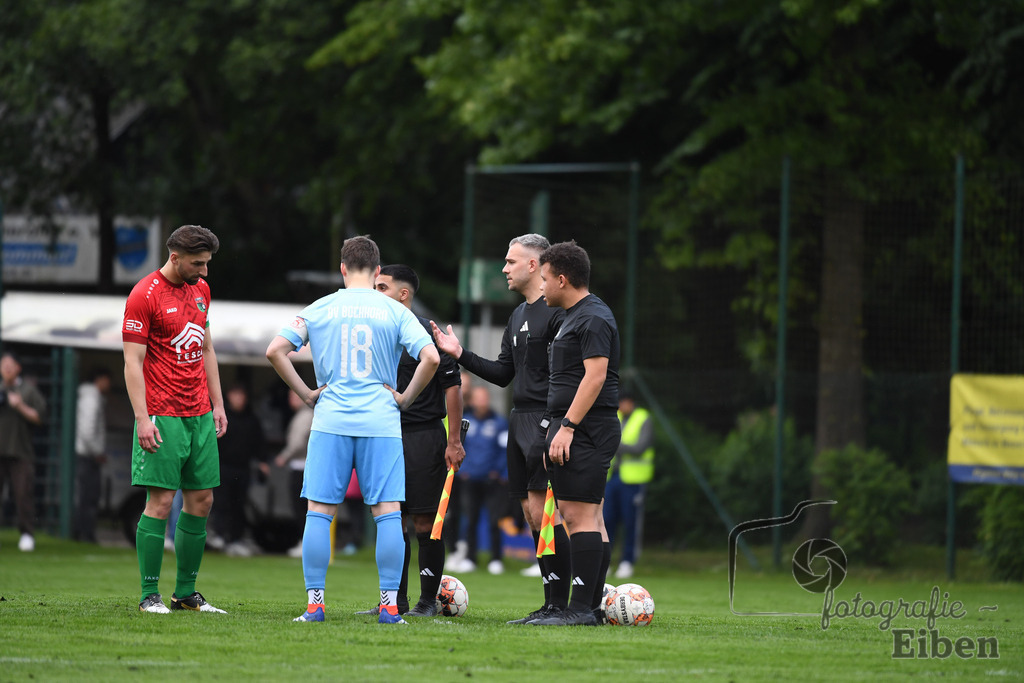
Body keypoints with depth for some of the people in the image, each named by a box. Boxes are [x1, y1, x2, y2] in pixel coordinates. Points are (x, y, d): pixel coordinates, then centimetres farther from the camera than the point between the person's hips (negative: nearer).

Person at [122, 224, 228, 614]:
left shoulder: (201, 289, 13)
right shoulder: (144, 296, -9)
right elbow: (132, 362, -11)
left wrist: (217, 404, 17)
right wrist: (142, 417, -18)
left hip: (200, 414, 7)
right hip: (163, 417, -7)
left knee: (201, 501, 6)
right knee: (161, 502, -8)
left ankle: (186, 594, 13)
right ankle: (149, 595, -3)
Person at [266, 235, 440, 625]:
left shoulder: (319, 310, 5)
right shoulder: (395, 312, 2)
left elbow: (275, 351, -1)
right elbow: (430, 358, -8)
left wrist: (306, 394, 6)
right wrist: (406, 399, 4)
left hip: (330, 419, 1)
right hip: (381, 423, -1)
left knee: (319, 511, 4)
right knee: (388, 513, 2)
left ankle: (314, 603, 0)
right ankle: (389, 605, -2)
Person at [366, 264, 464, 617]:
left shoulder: (427, 333, -8)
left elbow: (452, 386, -9)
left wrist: (454, 441, -11)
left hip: (423, 438, -7)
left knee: (424, 523, -4)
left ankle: (429, 600, 4)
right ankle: (396, 601, 11)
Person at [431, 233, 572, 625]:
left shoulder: (557, 313, -10)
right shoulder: (518, 316, 19)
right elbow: (503, 374, 23)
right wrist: (460, 354, 14)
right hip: (520, 421, 9)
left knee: (542, 512, -13)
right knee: (531, 513, 7)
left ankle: (559, 605, -11)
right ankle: (550, 605, 10)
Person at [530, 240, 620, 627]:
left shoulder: (593, 318, -12)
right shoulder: (574, 316, 21)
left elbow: (595, 376, -20)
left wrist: (567, 427, -22)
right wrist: (557, 429, 23)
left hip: (585, 431, -11)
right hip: (574, 431, 11)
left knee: (580, 515, -13)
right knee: (589, 518, 9)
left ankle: (581, 609, -17)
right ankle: (591, 608, 10)